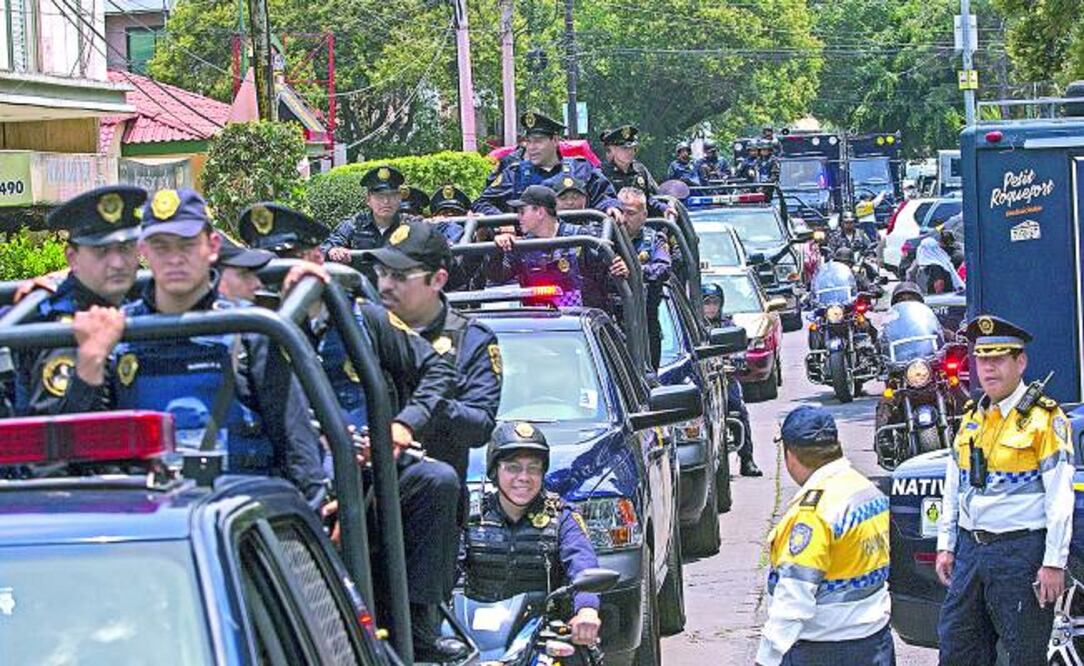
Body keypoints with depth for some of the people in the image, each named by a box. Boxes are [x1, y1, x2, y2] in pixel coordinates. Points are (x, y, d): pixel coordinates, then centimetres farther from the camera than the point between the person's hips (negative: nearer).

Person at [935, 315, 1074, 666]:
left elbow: (1060, 498, -12)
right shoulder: (972, 417, 14)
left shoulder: (1045, 419, -7)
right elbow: (952, 489, 19)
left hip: (1021, 551, -7)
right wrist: (946, 546, 14)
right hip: (970, 549, 7)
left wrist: (1054, 563, -16)